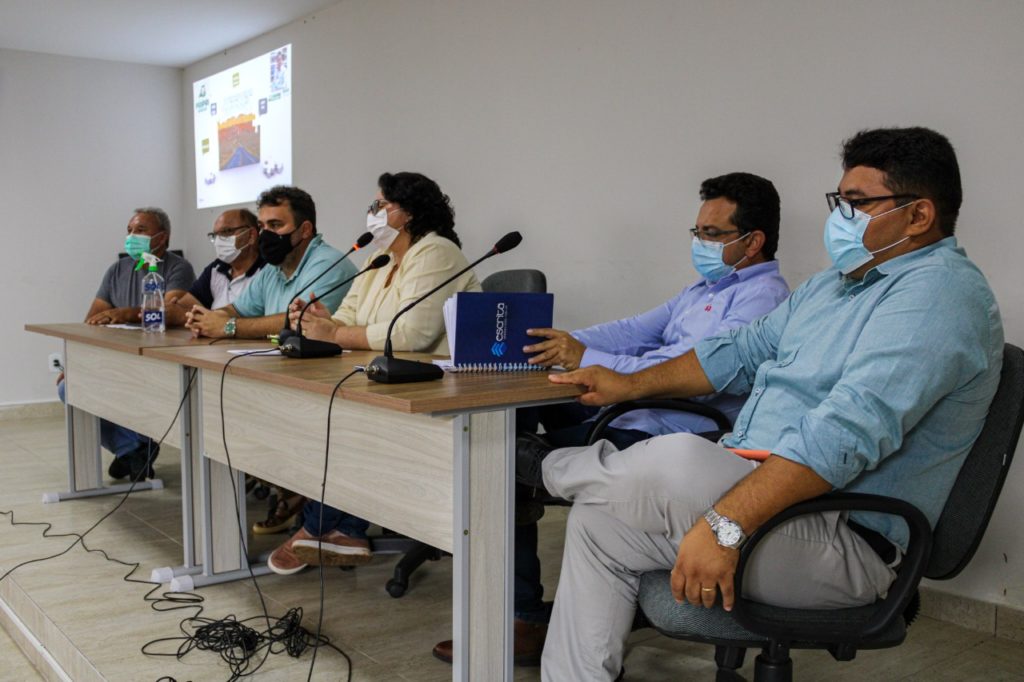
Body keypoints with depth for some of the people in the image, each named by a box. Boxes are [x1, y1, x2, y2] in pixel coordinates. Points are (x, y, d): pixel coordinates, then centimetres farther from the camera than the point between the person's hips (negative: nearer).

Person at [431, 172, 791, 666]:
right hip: (633, 414, 10)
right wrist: (562, 344, 0)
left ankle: (526, 620, -4)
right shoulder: (707, 287, 22)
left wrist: (585, 359, -25)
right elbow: (636, 331, 15)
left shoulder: (763, 296, -10)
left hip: (668, 438, -10)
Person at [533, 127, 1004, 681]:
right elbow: (744, 350, 24)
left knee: (674, 462, -29)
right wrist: (632, 384, 16)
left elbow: (846, 434, -29)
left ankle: (554, 468, 4)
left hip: (839, 540, -10)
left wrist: (726, 524, -33)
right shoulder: (836, 283, 17)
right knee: (598, 521, 5)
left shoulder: (938, 293, -17)